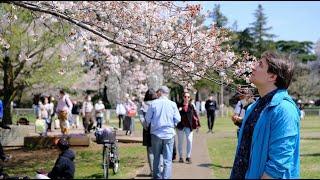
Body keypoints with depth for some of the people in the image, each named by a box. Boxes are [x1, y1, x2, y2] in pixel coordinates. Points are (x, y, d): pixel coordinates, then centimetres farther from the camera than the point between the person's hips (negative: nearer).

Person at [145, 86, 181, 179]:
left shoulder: (153, 103, -5)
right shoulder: (172, 104, -5)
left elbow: (148, 119, 0)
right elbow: (177, 119, -1)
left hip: (156, 133, 1)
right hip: (169, 133, -1)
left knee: (156, 157, 15)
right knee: (167, 159, 1)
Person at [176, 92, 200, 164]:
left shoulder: (191, 106, 3)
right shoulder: (179, 106, 0)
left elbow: (195, 115, 3)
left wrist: (197, 125, 0)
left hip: (189, 126, 0)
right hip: (180, 126, 0)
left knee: (189, 140, -9)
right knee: (180, 142, 8)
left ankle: (188, 157, 3)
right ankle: (180, 157, 21)